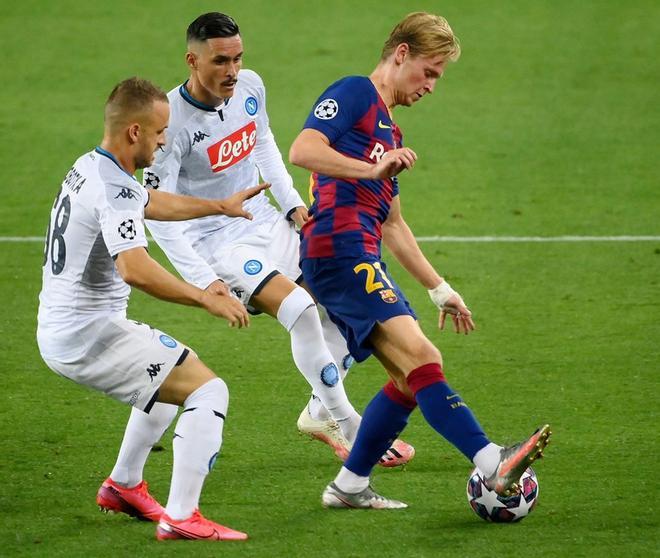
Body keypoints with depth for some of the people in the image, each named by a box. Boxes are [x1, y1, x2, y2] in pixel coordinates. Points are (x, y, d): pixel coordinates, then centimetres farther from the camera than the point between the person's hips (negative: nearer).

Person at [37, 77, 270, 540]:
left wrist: (221, 206, 38)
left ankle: (124, 486, 36)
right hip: (90, 336, -10)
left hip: (57, 332, 10)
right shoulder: (115, 189, -21)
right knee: (208, 390, -12)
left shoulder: (89, 168, 12)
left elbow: (151, 203, 31)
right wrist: (205, 299, -29)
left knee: (174, 374, 31)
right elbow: (135, 270, -36)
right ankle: (181, 517, -18)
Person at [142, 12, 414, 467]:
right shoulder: (174, 120, -24)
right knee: (300, 310, -25)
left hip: (265, 222, 7)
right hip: (218, 241, -7)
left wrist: (292, 204, 6)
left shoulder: (250, 87, -5)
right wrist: (203, 280, -27)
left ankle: (321, 412, 20)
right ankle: (348, 427, -13)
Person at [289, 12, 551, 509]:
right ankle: (493, 463, -33)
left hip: (361, 259, 10)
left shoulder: (389, 133, 28)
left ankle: (349, 486, 15)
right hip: (339, 249, -10)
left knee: (413, 376, 8)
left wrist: (440, 290, 32)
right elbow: (302, 150, -17)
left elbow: (392, 225, 32)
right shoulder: (355, 94, 0)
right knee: (421, 359, -21)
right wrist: (372, 171, -27)